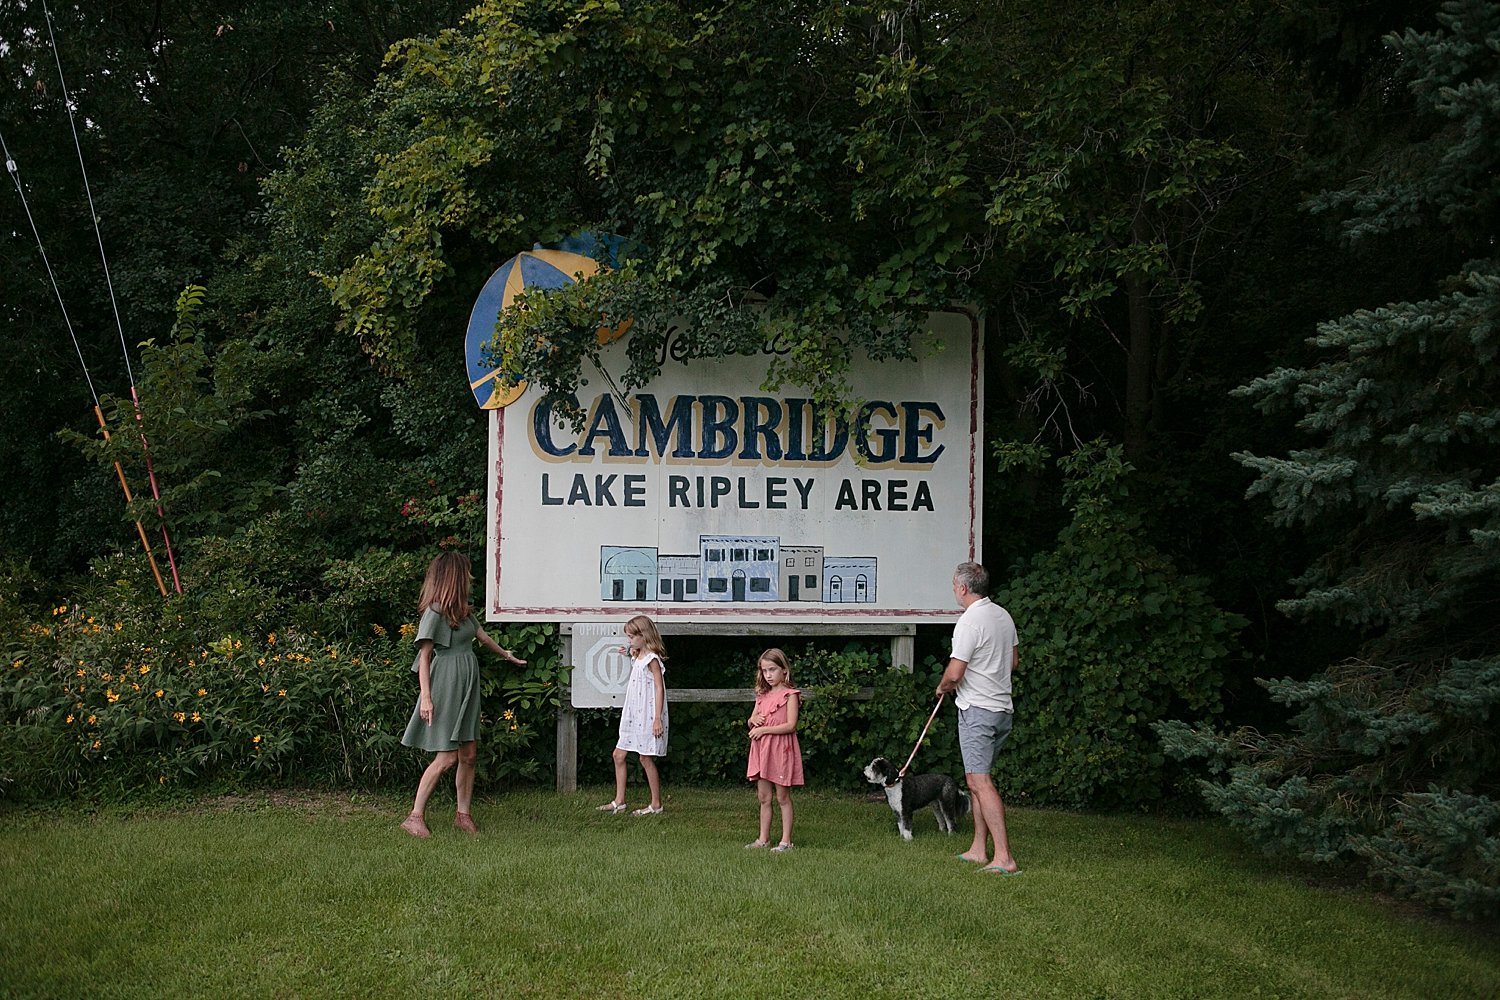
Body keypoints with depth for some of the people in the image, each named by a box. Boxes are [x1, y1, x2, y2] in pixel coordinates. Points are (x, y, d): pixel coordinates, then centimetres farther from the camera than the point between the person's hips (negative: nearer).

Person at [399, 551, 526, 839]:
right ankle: (415, 817, -3)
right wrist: (426, 697, -19)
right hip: (445, 686, -8)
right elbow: (424, 657, -12)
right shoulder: (434, 612, -11)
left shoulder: (463, 610, 14)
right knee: (446, 757, -10)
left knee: (469, 753, 6)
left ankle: (463, 814, 16)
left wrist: (507, 655, 47)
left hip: (467, 686, 8)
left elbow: (481, 635, 32)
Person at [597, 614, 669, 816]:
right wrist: (630, 655, 17)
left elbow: (659, 688, -16)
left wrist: (658, 718, -21)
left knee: (646, 758, -3)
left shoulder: (652, 659, -13)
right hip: (633, 715, 9)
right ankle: (619, 801, 14)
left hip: (648, 716, -9)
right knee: (619, 755, 8)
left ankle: (656, 804, 7)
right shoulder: (637, 658, 13)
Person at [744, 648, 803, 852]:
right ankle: (763, 839, 16)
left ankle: (786, 841, 4)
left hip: (781, 749, -7)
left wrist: (763, 729, -16)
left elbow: (790, 725, -17)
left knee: (783, 797, -1)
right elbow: (750, 721, 21)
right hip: (762, 749, 7)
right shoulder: (762, 695, 13)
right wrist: (754, 720, -3)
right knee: (763, 797, 9)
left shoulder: (790, 695, -8)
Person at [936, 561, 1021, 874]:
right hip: (1003, 709, 9)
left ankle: (1004, 857, -17)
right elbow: (1013, 660, 22)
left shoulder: (970, 622, -17)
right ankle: (979, 849, 20)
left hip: (977, 710, -9)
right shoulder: (1003, 615, 10)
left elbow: (954, 673, -18)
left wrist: (943, 687, 2)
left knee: (980, 781, -11)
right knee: (976, 779, 17)